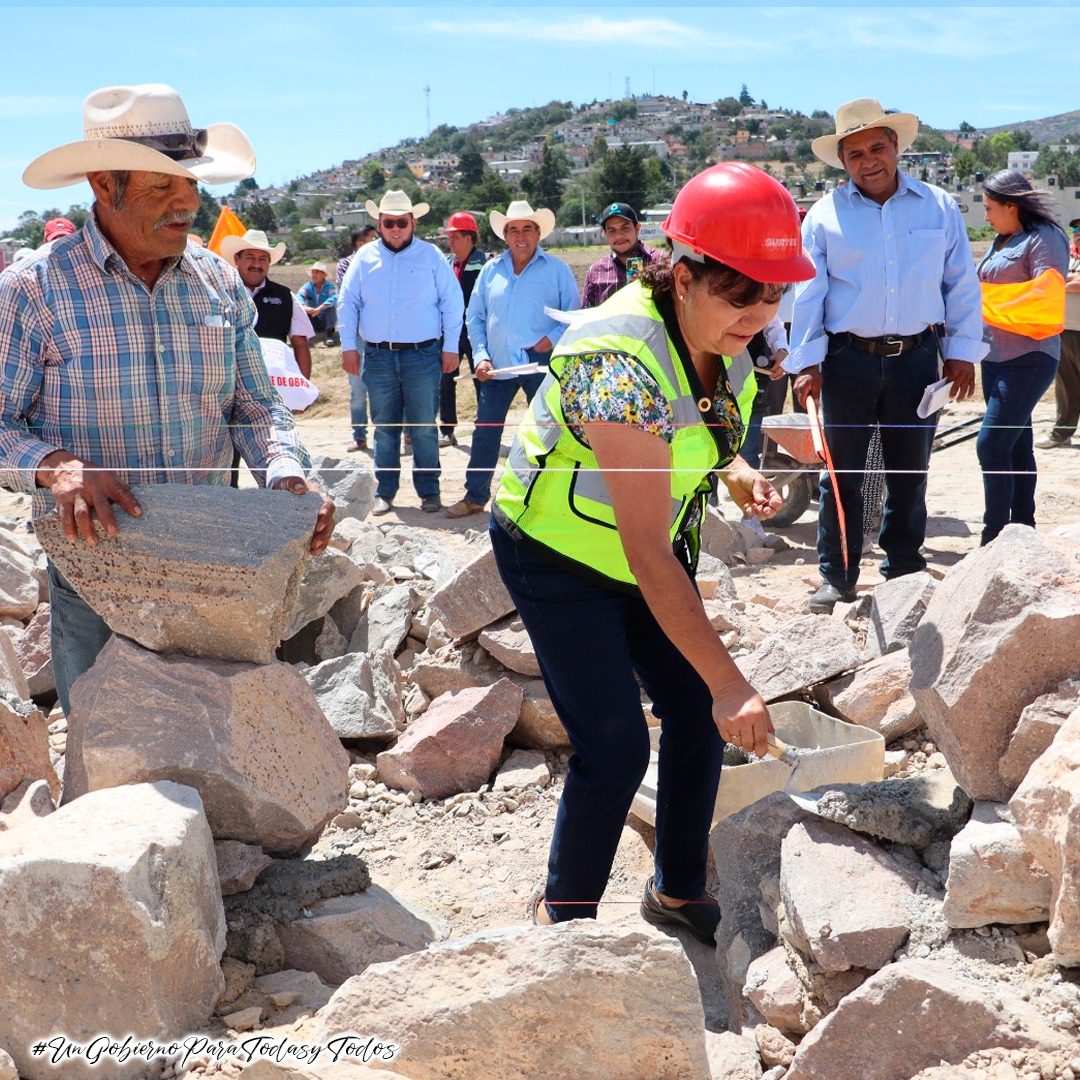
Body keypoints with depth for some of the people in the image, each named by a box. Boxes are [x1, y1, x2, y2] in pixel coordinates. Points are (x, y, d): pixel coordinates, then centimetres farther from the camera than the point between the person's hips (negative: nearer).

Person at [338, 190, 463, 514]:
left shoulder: (431, 256, 3)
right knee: (384, 427, 7)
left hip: (423, 356, -2)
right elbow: (348, 303, 10)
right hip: (378, 357, 2)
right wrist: (348, 346, 3)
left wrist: (450, 348, -1)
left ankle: (429, 491, 10)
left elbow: (452, 303, 3)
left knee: (424, 427, 1)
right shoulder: (365, 257, 8)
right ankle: (384, 492, 14)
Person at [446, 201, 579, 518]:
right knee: (485, 432, 5)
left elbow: (574, 316, 1)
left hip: (541, 365, -3)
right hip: (497, 366, 3)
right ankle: (475, 496, 16)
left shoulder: (557, 270, 0)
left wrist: (553, 338, -16)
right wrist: (480, 356, 0)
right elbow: (475, 317, 11)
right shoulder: (491, 270, 9)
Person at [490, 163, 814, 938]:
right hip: (561, 559, -7)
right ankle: (564, 915, 13)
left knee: (698, 717, 6)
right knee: (616, 748, -10)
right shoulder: (624, 362, -36)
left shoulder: (725, 337, -11)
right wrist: (728, 681, -39)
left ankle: (680, 894, 26)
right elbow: (647, 552, -37)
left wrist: (735, 474, -10)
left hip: (649, 549, 8)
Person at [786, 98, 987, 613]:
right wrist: (807, 362, -7)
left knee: (910, 470, 11)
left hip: (917, 358, 2)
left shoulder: (939, 207, 4)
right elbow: (808, 293, -2)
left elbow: (962, 285, 7)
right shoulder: (825, 216, 0)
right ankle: (836, 576, 11)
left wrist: (962, 351, 3)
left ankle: (905, 567, 25)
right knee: (843, 473, 2)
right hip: (849, 359, -1)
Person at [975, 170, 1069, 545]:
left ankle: (995, 539, -12)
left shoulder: (1044, 238, -10)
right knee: (1015, 447, 12)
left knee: (992, 444, -15)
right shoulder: (1003, 241, 15)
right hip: (996, 357, 9)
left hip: (1028, 359, -9)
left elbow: (1047, 298, -20)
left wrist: (986, 302, -15)